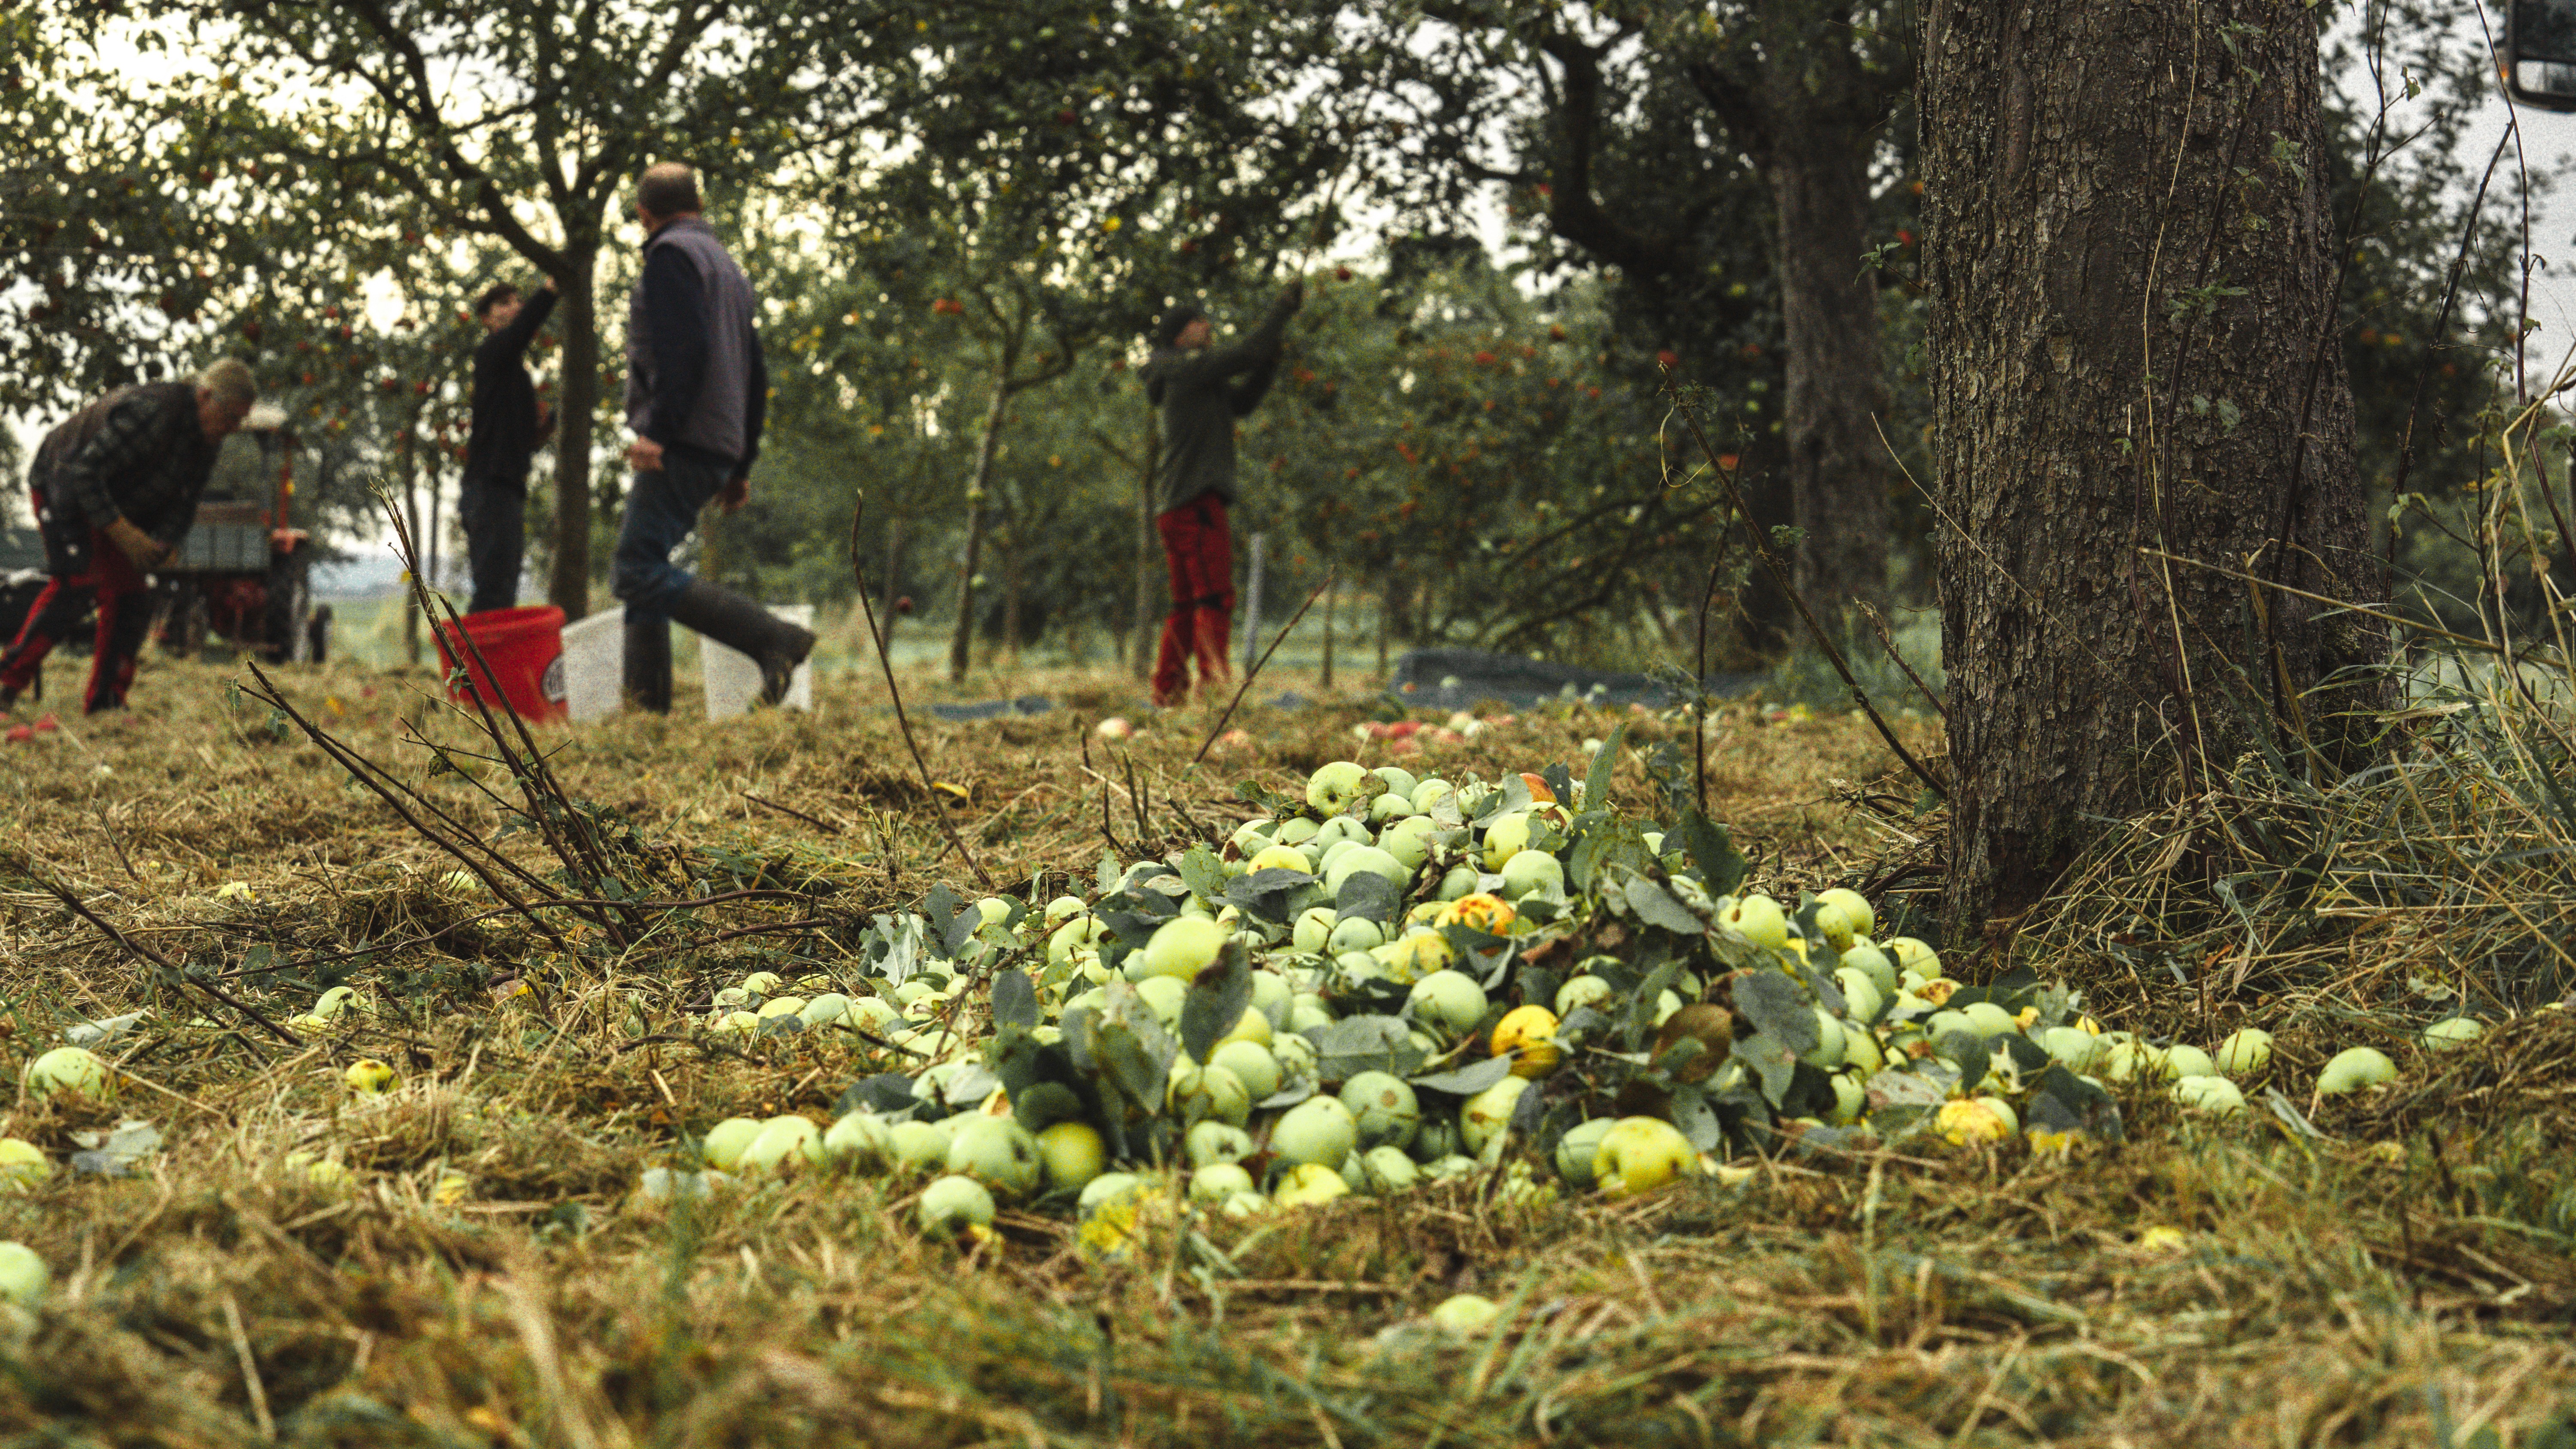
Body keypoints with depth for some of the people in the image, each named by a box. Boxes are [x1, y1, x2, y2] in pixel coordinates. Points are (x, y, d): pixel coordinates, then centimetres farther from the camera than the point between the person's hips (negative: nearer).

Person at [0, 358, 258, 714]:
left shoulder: (208, 440, -5)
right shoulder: (149, 414, -33)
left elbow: (183, 503, 5)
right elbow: (82, 473, -33)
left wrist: (162, 545, -15)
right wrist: (123, 533, -33)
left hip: (116, 508, 8)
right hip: (64, 488, -8)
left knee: (128, 599, -3)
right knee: (75, 585, -24)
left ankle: (104, 702, 0)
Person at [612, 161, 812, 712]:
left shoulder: (671, 254, -2)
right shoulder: (727, 264, 26)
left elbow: (683, 349, -18)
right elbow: (756, 375, 25)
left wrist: (658, 430, -22)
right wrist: (741, 466, 25)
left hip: (680, 449, -10)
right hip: (719, 451, 10)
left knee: (640, 570, -16)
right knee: (636, 570, 11)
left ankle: (774, 638, -22)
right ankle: (646, 706, 5)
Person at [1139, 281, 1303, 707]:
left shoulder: (1195, 380, 24)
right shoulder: (1189, 367, -4)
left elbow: (1242, 401, 24)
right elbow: (1245, 355, -10)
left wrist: (1272, 358, 15)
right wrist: (1282, 311, -1)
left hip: (1178, 509, 10)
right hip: (1196, 501, -10)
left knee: (1186, 605, 10)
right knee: (1215, 598, -14)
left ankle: (1167, 693, 9)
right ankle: (1213, 684, -21)